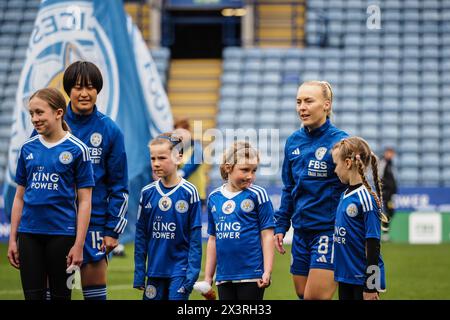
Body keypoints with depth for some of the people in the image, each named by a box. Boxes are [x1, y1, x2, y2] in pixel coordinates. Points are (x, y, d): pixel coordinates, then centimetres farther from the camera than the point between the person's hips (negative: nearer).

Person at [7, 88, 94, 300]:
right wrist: (12, 239, 8)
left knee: (60, 296, 5)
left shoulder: (77, 149, -4)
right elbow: (19, 197, 13)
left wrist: (79, 245, -10)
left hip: (62, 234, -3)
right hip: (29, 234, 4)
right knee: (33, 295, 3)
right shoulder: (28, 149, 8)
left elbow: (84, 202, -4)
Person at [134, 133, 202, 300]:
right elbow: (141, 235, 7)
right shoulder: (147, 193, 3)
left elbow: (195, 237, -5)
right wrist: (139, 273, 5)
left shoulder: (189, 192, -6)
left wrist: (192, 272, -11)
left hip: (180, 270, -4)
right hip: (155, 270, 4)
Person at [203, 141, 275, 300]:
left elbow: (267, 235, -5)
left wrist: (267, 271, -12)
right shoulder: (214, 198, 10)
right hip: (224, 277, 5)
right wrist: (208, 277, 15)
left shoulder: (257, 195, -4)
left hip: (251, 275, -5)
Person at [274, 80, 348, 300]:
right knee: (302, 295, 9)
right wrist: (280, 226, 14)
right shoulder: (293, 142, 8)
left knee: (314, 297, -11)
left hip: (328, 230, -7)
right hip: (301, 231, 7)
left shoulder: (339, 141, -10)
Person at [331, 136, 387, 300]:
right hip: (345, 276, 8)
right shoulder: (345, 195, 9)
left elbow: (373, 244, -16)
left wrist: (371, 286, -16)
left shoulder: (366, 198, -15)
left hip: (362, 279, -8)